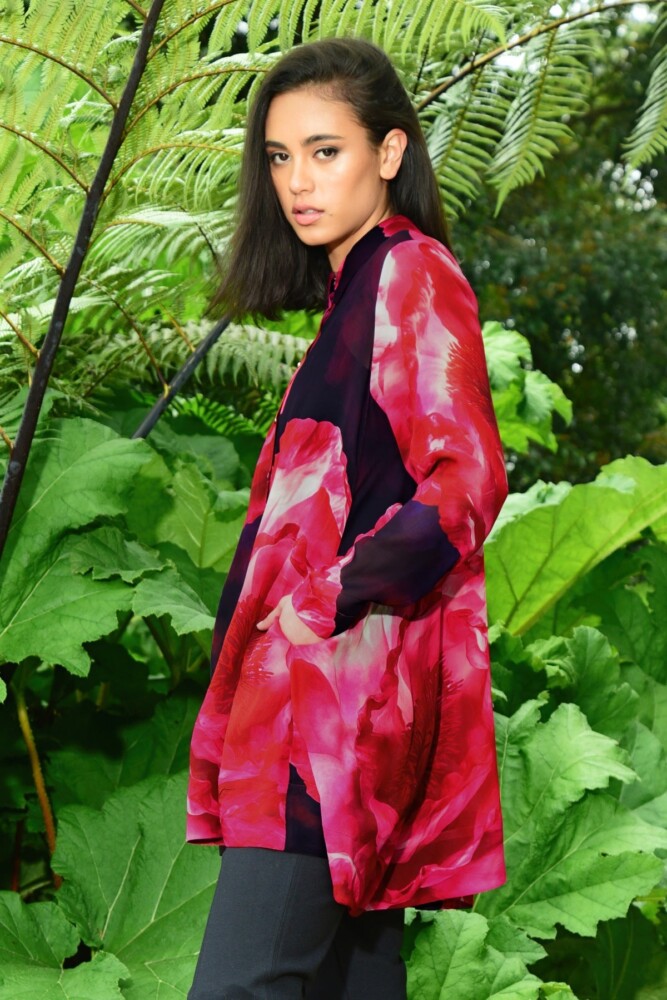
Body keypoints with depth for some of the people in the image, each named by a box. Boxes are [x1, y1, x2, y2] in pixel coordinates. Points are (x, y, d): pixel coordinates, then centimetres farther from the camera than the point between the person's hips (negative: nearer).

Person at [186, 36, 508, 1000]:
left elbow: (467, 482, -14)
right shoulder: (353, 289, 21)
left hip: (351, 683, -10)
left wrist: (328, 603, -16)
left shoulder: (412, 274, -6)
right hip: (319, 689, 10)